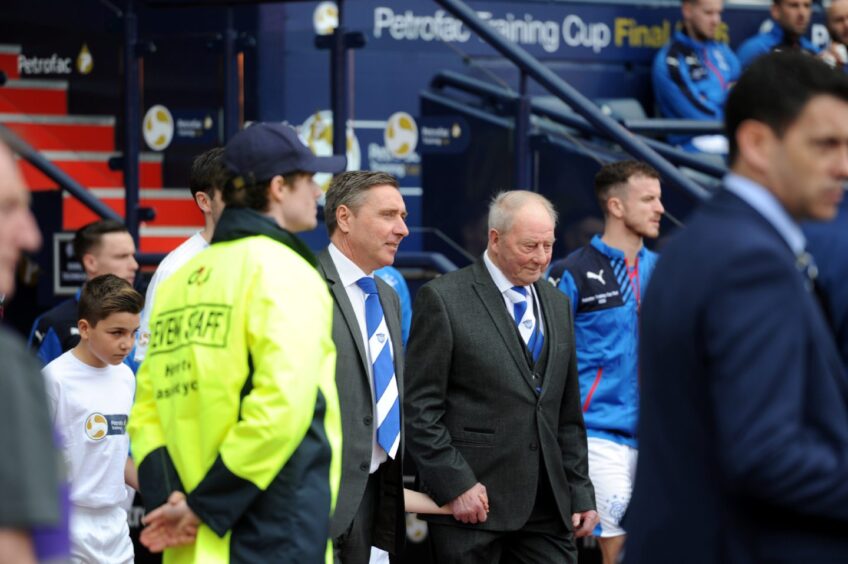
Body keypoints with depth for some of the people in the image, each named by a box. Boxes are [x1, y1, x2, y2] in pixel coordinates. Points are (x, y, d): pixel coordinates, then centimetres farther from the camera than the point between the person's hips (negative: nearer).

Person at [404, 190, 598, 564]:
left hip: (548, 506, 5)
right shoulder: (443, 299, -4)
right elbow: (419, 407, -8)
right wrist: (454, 485, -14)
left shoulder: (557, 305, 16)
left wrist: (580, 491, 13)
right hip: (473, 504, -5)